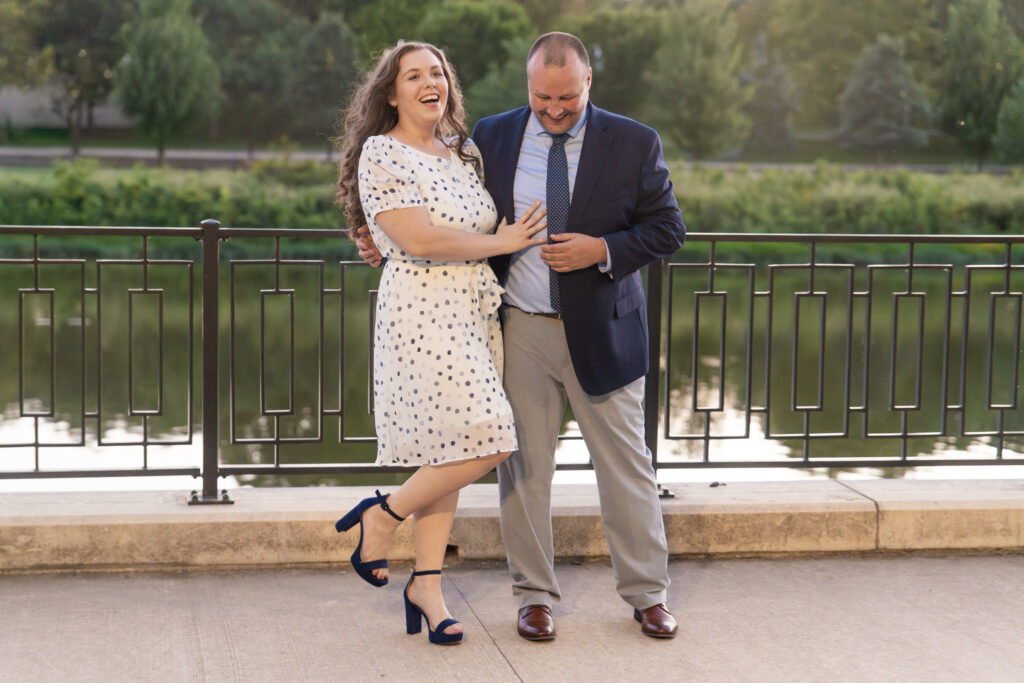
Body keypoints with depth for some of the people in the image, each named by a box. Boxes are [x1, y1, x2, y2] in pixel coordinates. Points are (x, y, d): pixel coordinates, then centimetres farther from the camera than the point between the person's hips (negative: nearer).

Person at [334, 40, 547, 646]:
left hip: (474, 311, 8)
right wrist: (501, 242, -9)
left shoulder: (462, 153, 16)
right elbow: (418, 239, -16)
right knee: (485, 441, -15)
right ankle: (382, 516, 5)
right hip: (421, 308, -7)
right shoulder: (382, 154, -7)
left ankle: (428, 585, 13)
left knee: (448, 449, 7)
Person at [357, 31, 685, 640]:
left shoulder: (634, 143, -2)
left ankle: (648, 594, 19)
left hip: (601, 332, -1)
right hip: (520, 332, 1)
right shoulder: (491, 138, 3)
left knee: (626, 464, 6)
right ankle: (536, 596, 18)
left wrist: (602, 250, -16)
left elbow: (667, 228, -2)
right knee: (525, 466, 5)